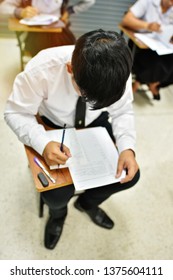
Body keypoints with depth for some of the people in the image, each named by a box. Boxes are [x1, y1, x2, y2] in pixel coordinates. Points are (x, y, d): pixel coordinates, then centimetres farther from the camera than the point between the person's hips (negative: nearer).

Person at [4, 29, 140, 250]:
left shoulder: (118, 72, -25)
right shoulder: (42, 69, -33)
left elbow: (123, 112, -8)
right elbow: (15, 112, -20)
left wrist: (127, 147, -27)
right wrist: (43, 144, -38)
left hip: (96, 124, 3)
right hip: (54, 127, -2)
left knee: (130, 176, -6)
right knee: (56, 195, -18)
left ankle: (88, 202, 27)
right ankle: (58, 212, 26)